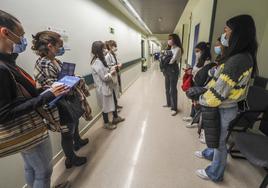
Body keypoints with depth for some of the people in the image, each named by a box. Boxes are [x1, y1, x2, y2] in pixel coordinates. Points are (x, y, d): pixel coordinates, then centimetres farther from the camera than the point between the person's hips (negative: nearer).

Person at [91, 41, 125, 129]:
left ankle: (115, 117, 41)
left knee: (113, 102, 21)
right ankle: (106, 123, 27)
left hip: (108, 86, 10)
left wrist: (112, 69, 1)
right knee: (106, 106, 7)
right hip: (104, 88, -10)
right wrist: (112, 72, -9)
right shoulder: (97, 62, -24)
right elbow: (104, 77, -25)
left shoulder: (100, 60, 9)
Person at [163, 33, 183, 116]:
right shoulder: (170, 49, 16)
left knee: (173, 89, -6)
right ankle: (169, 103, 32)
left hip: (173, 70, -8)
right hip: (167, 69, 9)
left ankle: (174, 108, 3)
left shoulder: (177, 49, -10)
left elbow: (172, 60, -20)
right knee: (167, 88, 15)